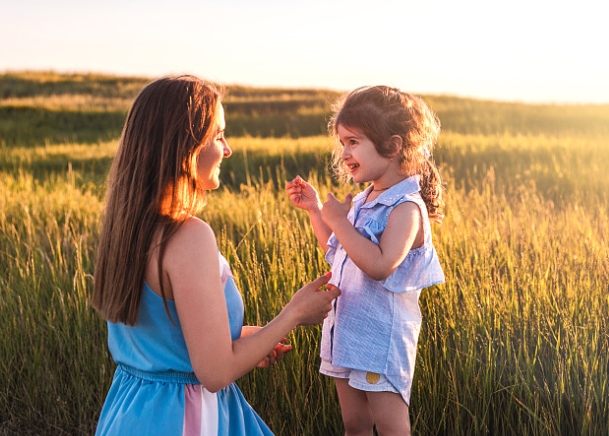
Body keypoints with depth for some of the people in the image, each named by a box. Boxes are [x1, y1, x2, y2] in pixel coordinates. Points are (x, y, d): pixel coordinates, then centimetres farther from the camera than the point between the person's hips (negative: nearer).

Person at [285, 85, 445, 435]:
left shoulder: (406, 208, -18)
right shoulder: (363, 202, 9)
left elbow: (380, 265, -31)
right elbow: (338, 254, 20)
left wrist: (339, 221, -25)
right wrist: (315, 210, 12)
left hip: (381, 338, -8)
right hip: (345, 330, 9)